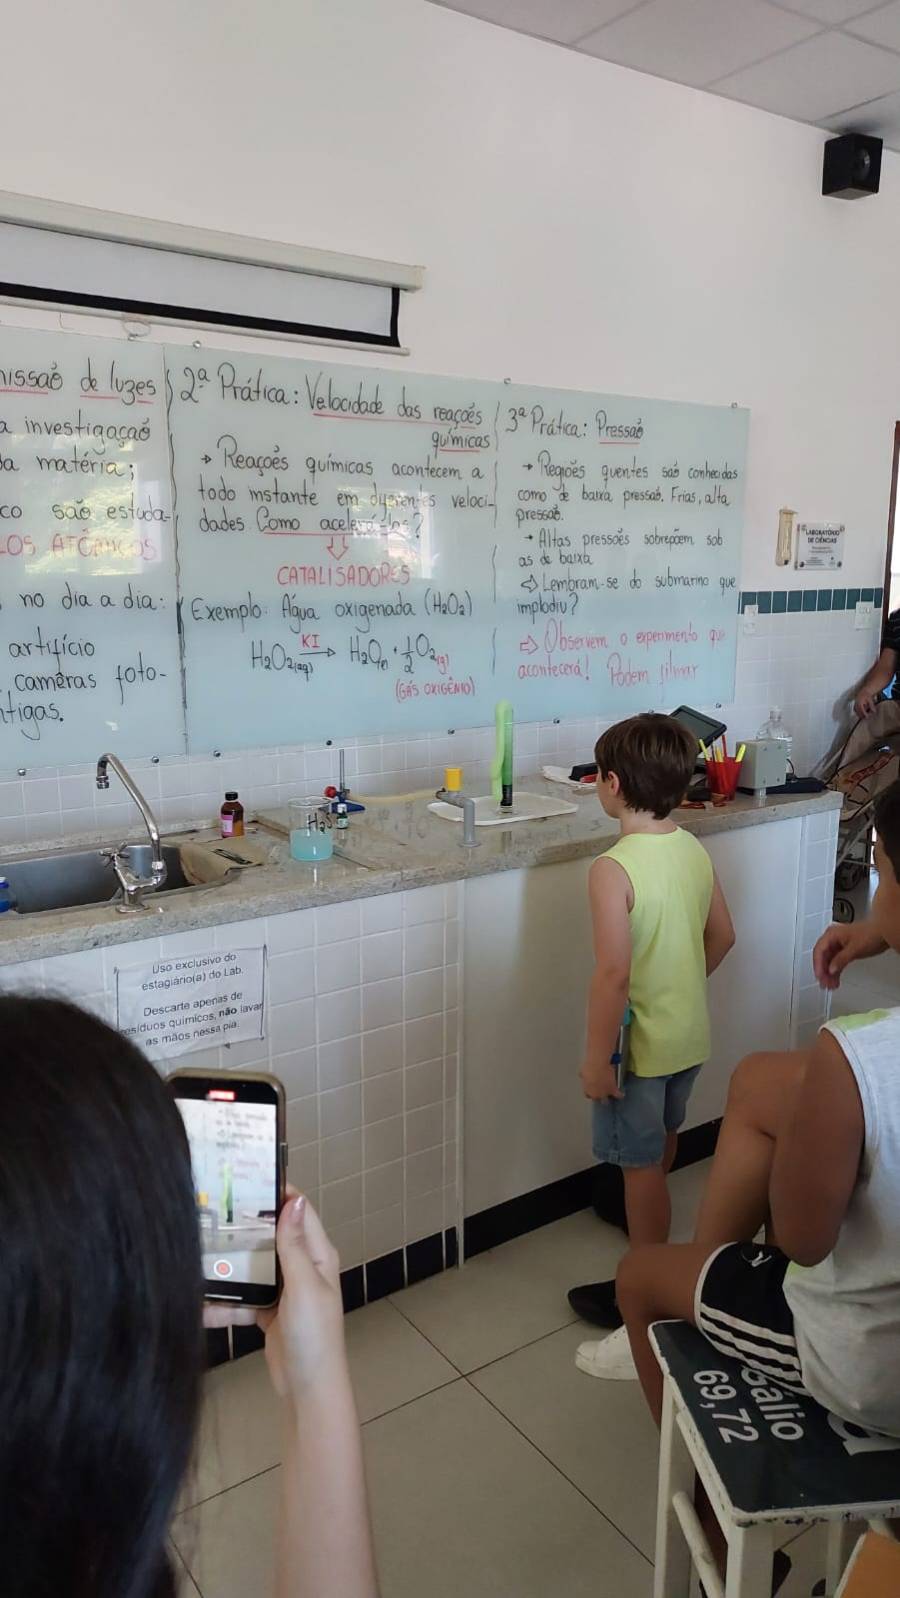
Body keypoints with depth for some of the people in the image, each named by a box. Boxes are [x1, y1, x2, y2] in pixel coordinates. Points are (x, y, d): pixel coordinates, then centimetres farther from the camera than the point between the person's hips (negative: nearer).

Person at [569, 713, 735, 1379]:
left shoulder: (613, 869, -26)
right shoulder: (695, 851, -3)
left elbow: (614, 974, -28)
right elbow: (722, 937, 8)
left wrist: (597, 1057, -18)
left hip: (641, 1045, -8)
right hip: (690, 1032, 8)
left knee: (642, 1167, 7)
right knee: (663, 1140, 28)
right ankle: (648, 1226, 52)